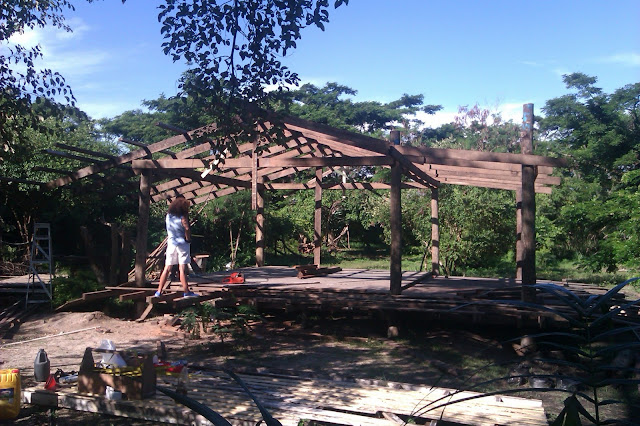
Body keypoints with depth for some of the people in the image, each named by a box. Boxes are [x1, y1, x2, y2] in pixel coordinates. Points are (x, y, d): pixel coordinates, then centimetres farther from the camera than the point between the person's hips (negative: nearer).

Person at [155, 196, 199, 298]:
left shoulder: (168, 216, 7)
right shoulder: (182, 217, -11)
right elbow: (187, 229, -18)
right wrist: (188, 239, 0)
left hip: (171, 243, 5)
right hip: (182, 244, -5)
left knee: (167, 268, 8)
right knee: (182, 268, -5)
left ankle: (159, 291, 8)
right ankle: (186, 292, -1)